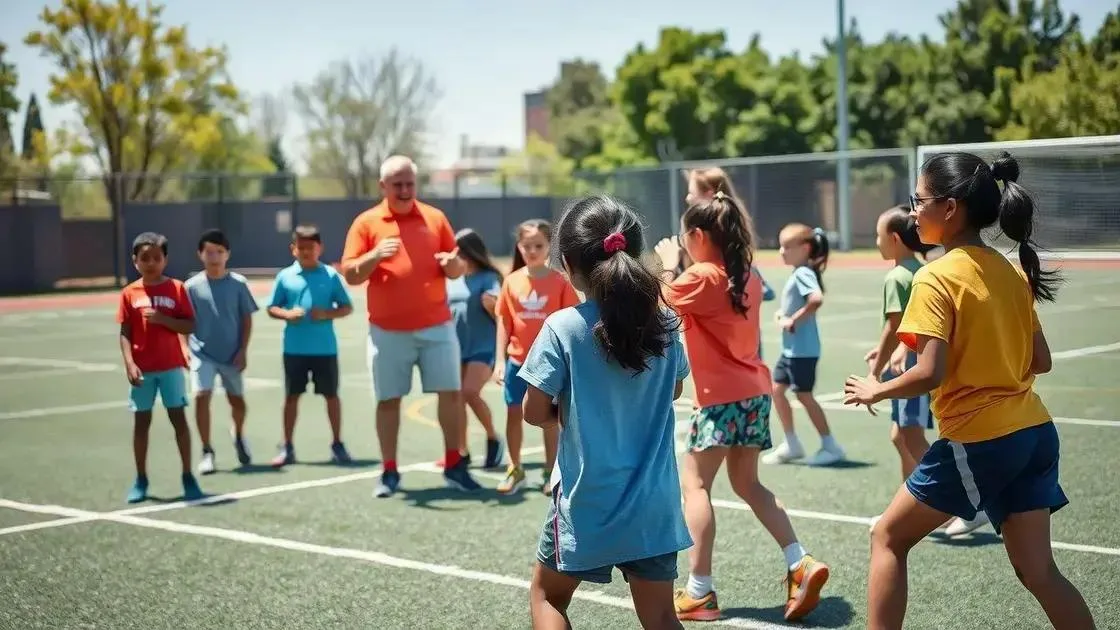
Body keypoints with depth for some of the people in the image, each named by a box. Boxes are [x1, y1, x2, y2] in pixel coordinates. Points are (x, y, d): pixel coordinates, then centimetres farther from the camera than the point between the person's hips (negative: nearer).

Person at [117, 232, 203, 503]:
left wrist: (163, 319, -18)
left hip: (171, 366, -1)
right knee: (141, 422, 7)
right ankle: (141, 480, 15)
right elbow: (125, 333, 0)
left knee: (179, 419, 1)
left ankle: (188, 477, 8)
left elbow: (190, 326, -4)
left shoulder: (176, 288, -2)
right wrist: (129, 363, -13)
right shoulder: (130, 293, 0)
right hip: (142, 368, 1)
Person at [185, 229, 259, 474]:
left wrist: (243, 351, -4)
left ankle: (239, 436, 44)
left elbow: (247, 319, 1)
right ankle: (207, 452, -5)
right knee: (201, 396, -15)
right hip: (202, 353, -1)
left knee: (237, 399, 13)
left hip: (232, 354, 1)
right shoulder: (192, 286, -5)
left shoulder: (238, 283, -5)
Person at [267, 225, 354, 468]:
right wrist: (287, 314, -13)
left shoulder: (330, 275, -2)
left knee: (331, 395, 7)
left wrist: (327, 314, -16)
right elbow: (272, 308, 7)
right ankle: (287, 447, 16)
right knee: (292, 395, 7)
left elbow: (347, 307, 2)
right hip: (295, 348, 1)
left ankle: (337, 445, 19)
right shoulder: (285, 276, 1)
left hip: (325, 347, -1)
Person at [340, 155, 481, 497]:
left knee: (451, 392, 0)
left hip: (436, 326, 2)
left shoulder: (435, 218, 8)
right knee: (388, 400, 3)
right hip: (387, 330, -1)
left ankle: (454, 465, 11)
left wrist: (453, 263, -13)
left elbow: (457, 269, 11)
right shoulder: (367, 222, 1)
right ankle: (389, 471, 13)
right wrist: (375, 255, -21)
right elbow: (350, 274, -3)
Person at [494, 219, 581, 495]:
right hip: (517, 360, 2)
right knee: (513, 413, 8)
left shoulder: (559, 282, -5)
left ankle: (550, 473, 17)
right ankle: (515, 470, 21)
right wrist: (499, 361, -1)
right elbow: (504, 322, 3)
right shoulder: (512, 281, 0)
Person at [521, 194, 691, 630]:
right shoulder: (663, 322, -1)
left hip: (588, 500, -3)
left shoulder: (563, 328, -14)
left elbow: (535, 412, -10)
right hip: (654, 502, 3)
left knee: (546, 595, 20)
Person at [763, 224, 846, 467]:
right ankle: (792, 444, 21)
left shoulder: (803, 273, -18)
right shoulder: (798, 274, 12)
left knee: (804, 395, -2)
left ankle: (830, 446, 8)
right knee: (777, 389, 13)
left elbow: (816, 299, -35)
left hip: (802, 349, -10)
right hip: (790, 348, 10)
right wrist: (782, 313, 6)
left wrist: (793, 320, -26)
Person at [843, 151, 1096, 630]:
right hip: (1034, 431, 7)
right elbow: (1040, 361, 12)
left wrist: (876, 391, -3)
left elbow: (929, 374, -19)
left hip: (977, 440, -7)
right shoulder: (1012, 273, 9)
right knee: (1037, 569, 10)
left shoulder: (936, 278, -13)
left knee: (888, 538, 11)